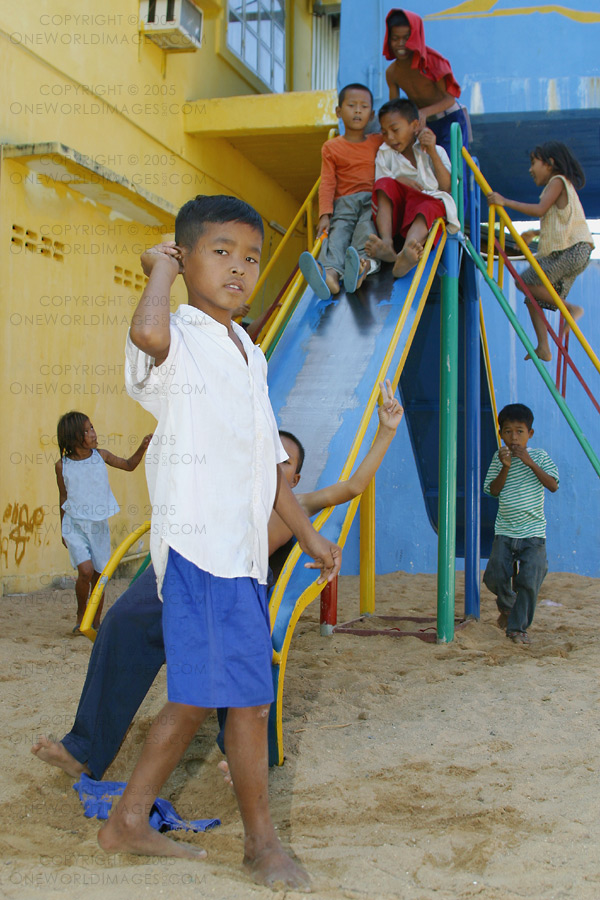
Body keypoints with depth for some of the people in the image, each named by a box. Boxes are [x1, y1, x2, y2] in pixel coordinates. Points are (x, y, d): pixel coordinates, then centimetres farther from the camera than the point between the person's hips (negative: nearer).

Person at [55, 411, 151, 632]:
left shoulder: (101, 456, -1)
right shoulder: (62, 465, -5)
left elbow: (129, 465, 14)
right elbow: (63, 497, 7)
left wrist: (142, 447, -2)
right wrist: (63, 528, 14)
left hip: (98, 525, 3)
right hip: (75, 525, -2)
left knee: (99, 575, 7)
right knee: (86, 570, -18)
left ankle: (96, 621, 24)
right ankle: (81, 614, 6)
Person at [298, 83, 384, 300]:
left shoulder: (379, 142, 22)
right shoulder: (331, 147, 18)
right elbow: (327, 183, 8)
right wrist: (325, 214, -5)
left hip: (374, 200, 1)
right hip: (344, 203, -1)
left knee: (367, 227, -34)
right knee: (337, 233, -30)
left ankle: (363, 264, -61)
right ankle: (330, 273, -60)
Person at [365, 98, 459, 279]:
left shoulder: (436, 152, 14)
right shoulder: (384, 154, 17)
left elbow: (447, 187, 1)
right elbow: (380, 189, 7)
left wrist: (432, 153, -5)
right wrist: (398, 181, -12)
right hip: (395, 211, 2)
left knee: (430, 206, -34)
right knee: (385, 184, -23)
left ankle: (407, 251, -66)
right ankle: (387, 244, -47)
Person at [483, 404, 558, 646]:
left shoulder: (539, 457, 0)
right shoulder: (499, 457, 4)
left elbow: (553, 485, -13)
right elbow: (493, 490, -1)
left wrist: (530, 462, -20)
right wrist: (505, 467, -15)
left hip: (533, 533, -1)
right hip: (504, 532, 2)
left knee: (529, 580, -9)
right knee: (495, 576, -6)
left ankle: (517, 628, 5)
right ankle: (507, 606, 26)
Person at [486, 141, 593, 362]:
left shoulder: (558, 181, -2)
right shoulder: (559, 185, 26)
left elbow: (539, 210, -19)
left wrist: (505, 202, -21)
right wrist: (535, 234, 28)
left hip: (574, 250, -9)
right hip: (561, 252, 9)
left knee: (526, 281, -14)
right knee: (533, 296, 4)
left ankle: (570, 308, -12)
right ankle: (543, 348, 0)